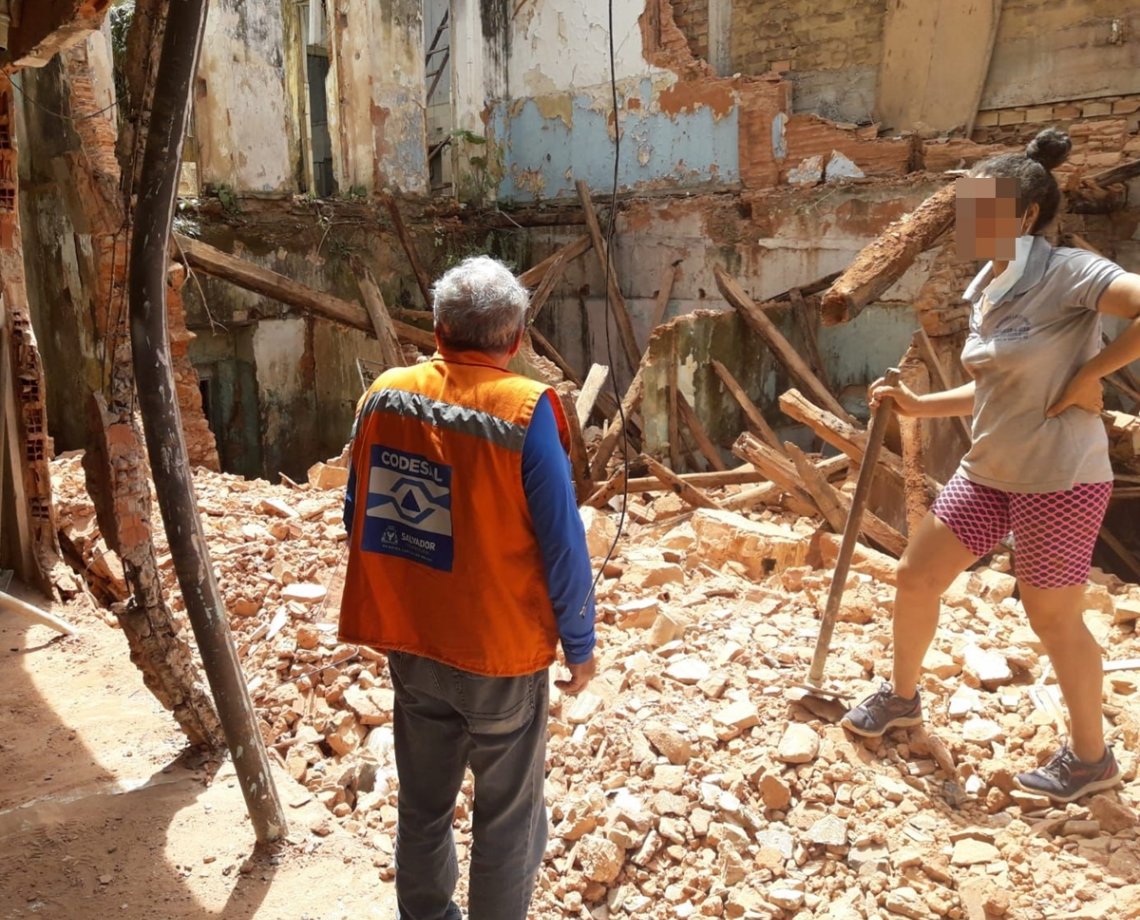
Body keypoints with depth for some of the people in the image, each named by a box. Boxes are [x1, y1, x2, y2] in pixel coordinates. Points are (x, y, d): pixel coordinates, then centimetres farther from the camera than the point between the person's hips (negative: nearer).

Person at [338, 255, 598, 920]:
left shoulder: (385, 395, -4)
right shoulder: (525, 411, -19)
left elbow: (361, 518, 6)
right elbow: (563, 544, -16)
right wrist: (581, 644, -3)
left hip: (408, 645, 5)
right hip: (502, 650, -5)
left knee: (423, 803, 22)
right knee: (508, 816, 14)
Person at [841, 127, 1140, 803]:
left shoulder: (1068, 273, -18)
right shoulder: (988, 293, 7)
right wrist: (917, 406, 7)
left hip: (1059, 478, -8)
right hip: (990, 473, 8)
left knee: (1052, 616, 4)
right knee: (917, 575, 11)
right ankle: (902, 697, 34)